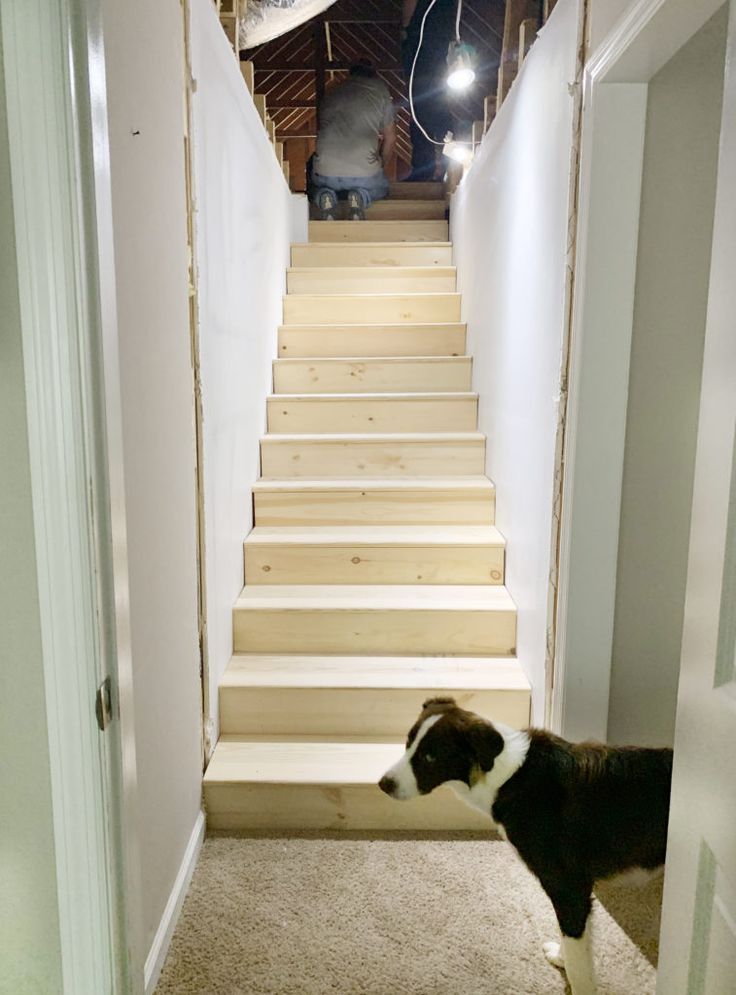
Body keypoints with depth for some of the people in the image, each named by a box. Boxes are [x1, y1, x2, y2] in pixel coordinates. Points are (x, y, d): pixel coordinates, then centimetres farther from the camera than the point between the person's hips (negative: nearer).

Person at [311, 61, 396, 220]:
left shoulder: (332, 92, 20)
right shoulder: (380, 89, 12)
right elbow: (390, 138, 15)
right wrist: (382, 166, 32)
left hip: (325, 172, 2)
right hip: (364, 173, -2)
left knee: (317, 187, 35)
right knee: (381, 189, 31)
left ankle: (325, 197, -1)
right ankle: (361, 196, -3)